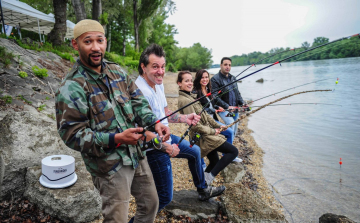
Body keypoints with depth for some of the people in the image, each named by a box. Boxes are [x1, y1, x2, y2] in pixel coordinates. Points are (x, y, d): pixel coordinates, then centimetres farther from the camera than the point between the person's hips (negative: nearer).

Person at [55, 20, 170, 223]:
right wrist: (116, 139, -27)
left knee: (151, 203, 23)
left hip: (137, 154, 7)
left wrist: (154, 122, -15)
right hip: (110, 166, -6)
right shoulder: (71, 88, -17)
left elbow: (137, 100, 4)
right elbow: (72, 134, -19)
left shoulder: (117, 71, 5)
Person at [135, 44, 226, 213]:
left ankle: (203, 190, 47)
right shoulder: (140, 91, -29)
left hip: (166, 138, 10)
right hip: (154, 149, -10)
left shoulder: (158, 84, 2)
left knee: (194, 151, 26)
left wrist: (184, 118, -6)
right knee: (164, 197, -2)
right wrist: (167, 148, -19)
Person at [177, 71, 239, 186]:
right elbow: (194, 125, -23)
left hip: (208, 134, 9)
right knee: (233, 151, -6)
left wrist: (217, 126, 7)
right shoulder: (184, 100, -19)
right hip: (203, 137, -9)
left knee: (215, 162, 18)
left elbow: (204, 114, 15)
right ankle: (209, 177, -4)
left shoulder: (191, 96, 11)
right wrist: (212, 131, -14)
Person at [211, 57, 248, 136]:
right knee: (231, 124, -26)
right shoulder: (215, 79, -10)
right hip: (223, 109, -7)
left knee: (234, 131, 11)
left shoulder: (232, 78, 14)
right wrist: (227, 106, -22)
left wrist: (242, 103, 1)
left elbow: (237, 93, 18)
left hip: (235, 108, 7)